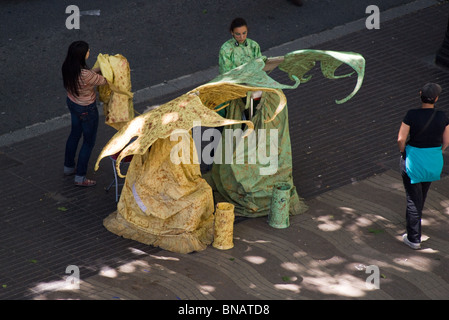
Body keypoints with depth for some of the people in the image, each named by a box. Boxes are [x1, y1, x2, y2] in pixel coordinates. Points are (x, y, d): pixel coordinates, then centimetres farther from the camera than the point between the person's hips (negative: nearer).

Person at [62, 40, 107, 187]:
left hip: (72, 103, 8)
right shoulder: (86, 75, -38)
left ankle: (68, 167, 47)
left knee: (75, 134, 29)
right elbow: (103, 80, -20)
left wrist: (99, 69, -1)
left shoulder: (67, 67, -15)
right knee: (89, 141, 12)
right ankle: (80, 177, 23)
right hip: (86, 109, -8)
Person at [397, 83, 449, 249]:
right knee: (423, 191, 28)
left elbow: (401, 139, -17)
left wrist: (403, 152, 3)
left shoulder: (412, 115, -20)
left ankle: (414, 239, 11)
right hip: (434, 161, 3)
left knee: (413, 197, 7)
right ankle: (414, 218, 53)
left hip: (413, 159, -3)